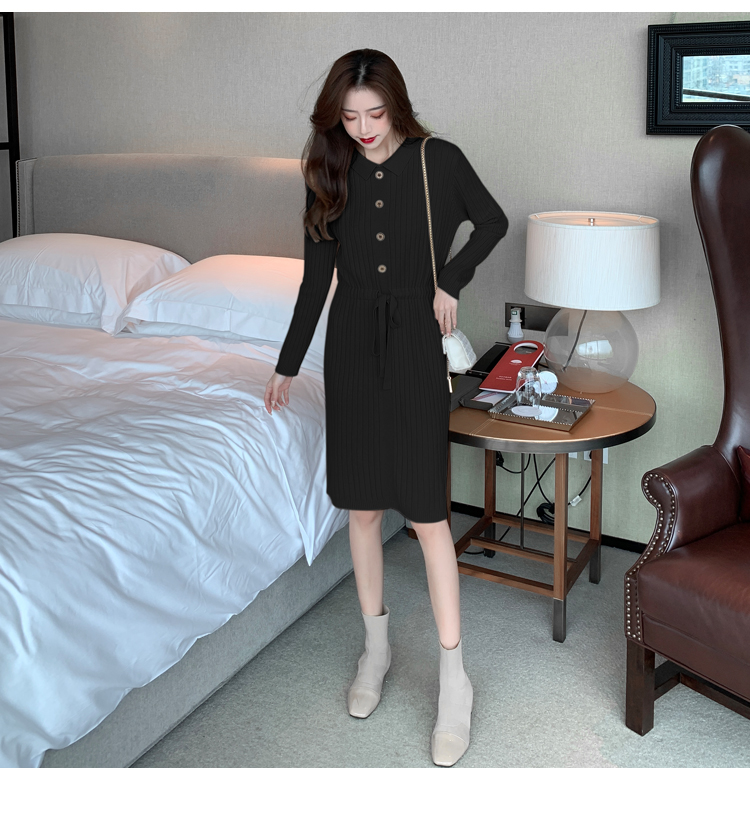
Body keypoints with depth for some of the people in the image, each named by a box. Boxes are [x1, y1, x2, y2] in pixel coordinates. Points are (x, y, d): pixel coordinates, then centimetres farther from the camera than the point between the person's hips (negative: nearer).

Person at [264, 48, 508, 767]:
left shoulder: (438, 160, -3)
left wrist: (450, 280, -2)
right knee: (362, 504, 9)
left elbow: (492, 222, 12)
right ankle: (376, 644, 27)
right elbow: (316, 274, 9)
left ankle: (454, 679, 2)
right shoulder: (333, 173, 5)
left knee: (426, 509, -6)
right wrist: (288, 363, 11)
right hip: (351, 344, 3)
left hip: (414, 341, -3)